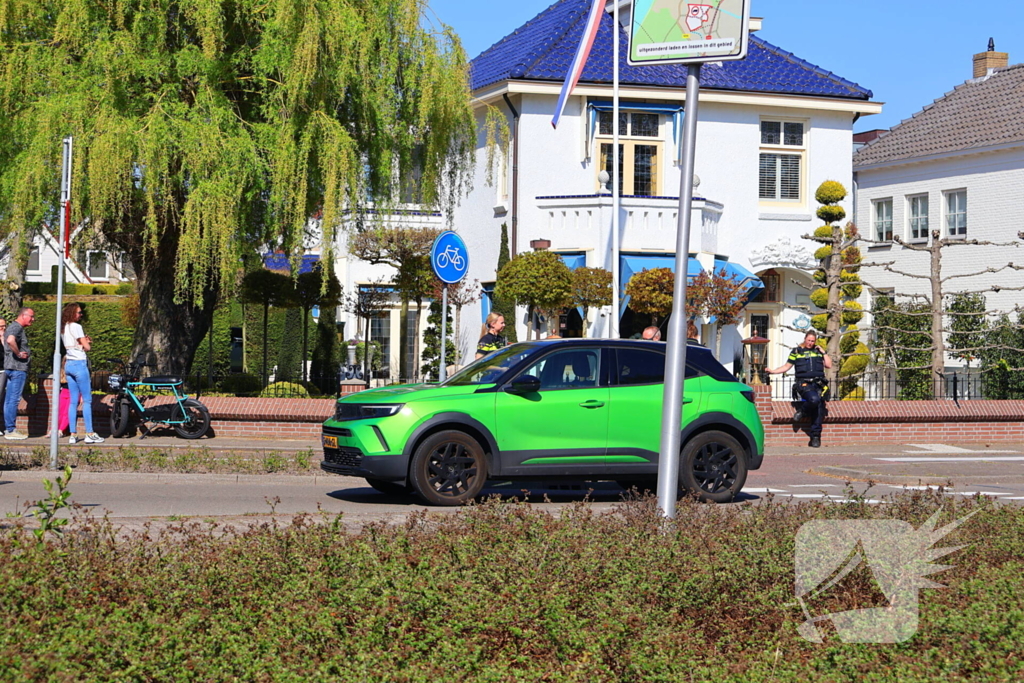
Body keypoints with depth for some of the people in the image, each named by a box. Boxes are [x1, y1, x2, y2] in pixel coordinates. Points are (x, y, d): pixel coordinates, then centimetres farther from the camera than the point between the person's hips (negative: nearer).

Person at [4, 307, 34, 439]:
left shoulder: (14, 327, 20)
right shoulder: (16, 327, -13)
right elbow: (10, 340, -33)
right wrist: (19, 354, -20)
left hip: (11, 368, 11)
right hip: (17, 367, -11)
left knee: (10, 399, 11)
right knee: (14, 399, -8)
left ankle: (9, 429, 15)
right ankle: (10, 430, -8)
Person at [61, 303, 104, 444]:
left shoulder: (63, 328, 15)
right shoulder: (76, 327, -11)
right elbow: (87, 347, -11)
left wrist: (85, 341, 3)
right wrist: (88, 344, 10)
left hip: (68, 364, 8)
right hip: (79, 364, -8)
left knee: (73, 401, 8)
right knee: (87, 400, -4)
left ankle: (73, 435, 5)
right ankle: (89, 434, -6)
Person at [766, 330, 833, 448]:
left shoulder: (818, 351, 19)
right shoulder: (796, 351, 14)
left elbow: (829, 365, 13)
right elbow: (786, 367, 14)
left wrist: (823, 352, 8)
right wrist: (772, 371, 4)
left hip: (818, 384, 3)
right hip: (804, 384, -3)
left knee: (820, 407, -14)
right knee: (814, 399, -35)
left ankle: (815, 436, -8)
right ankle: (803, 411, -5)